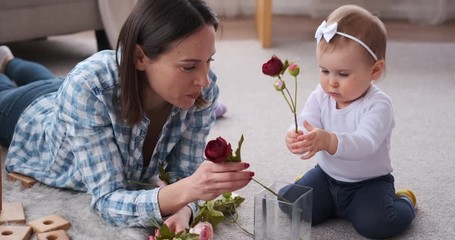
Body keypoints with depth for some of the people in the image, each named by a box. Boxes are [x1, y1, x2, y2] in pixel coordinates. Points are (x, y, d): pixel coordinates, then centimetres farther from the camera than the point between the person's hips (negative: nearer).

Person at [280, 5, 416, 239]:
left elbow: (365, 143, -39)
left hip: (369, 181, -4)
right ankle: (335, 203, 20)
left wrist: (329, 142, -60)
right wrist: (295, 137, -46)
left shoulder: (378, 105, -24)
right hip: (327, 175, 5)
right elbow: (303, 126, -19)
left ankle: (402, 201, 8)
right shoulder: (320, 96, -8)